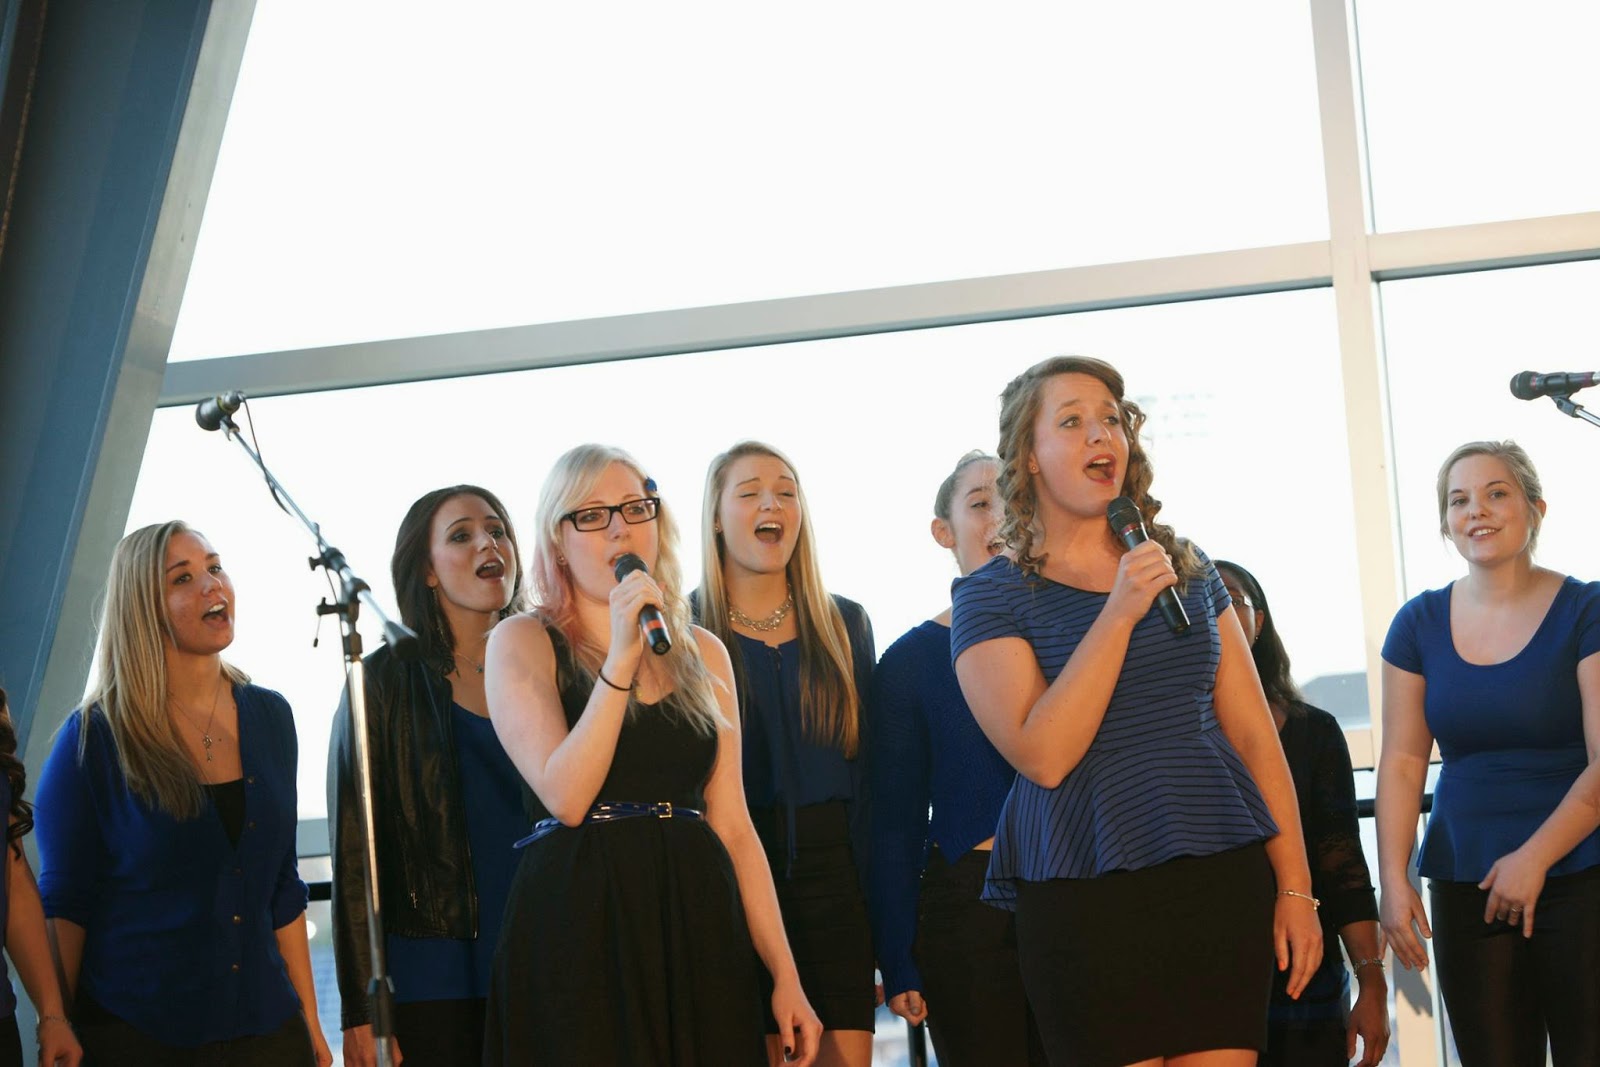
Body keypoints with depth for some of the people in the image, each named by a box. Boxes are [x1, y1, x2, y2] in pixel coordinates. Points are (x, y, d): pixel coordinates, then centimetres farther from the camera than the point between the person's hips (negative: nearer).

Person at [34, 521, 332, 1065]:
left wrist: (309, 1020, 8)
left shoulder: (269, 717, 5)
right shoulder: (93, 738, -8)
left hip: (262, 1022, 4)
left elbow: (283, 888, 9)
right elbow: (62, 906, -6)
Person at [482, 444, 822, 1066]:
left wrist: (785, 974, 4)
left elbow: (732, 825, 9)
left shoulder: (702, 653, 11)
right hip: (578, 931, -4)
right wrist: (622, 655, -19)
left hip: (696, 929, 4)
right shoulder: (522, 642, -1)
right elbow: (567, 798, -15)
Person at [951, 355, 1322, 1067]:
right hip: (1087, 900, -3)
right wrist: (1119, 614, -16)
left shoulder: (1189, 570, 13)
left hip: (1224, 880, 4)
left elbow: (1254, 737, 12)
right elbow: (1043, 756, -13)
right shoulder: (991, 597, 1)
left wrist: (1295, 886, 5)